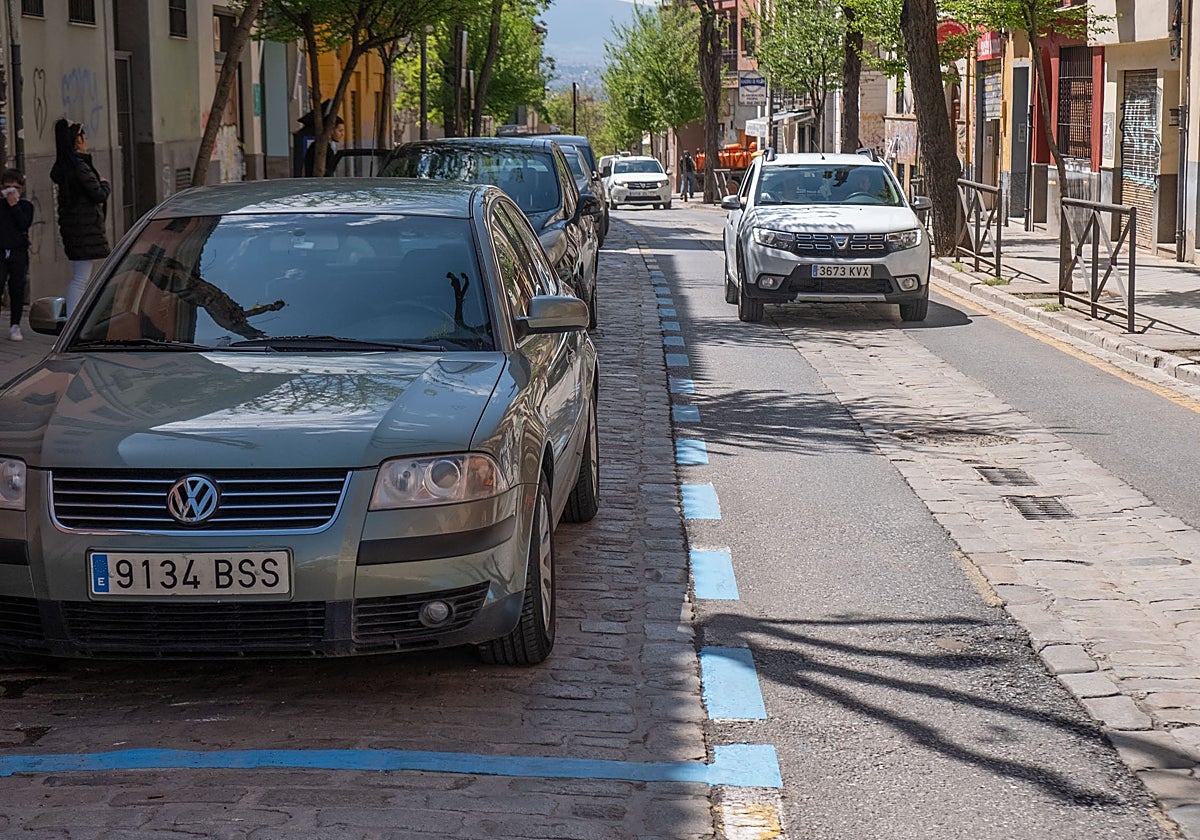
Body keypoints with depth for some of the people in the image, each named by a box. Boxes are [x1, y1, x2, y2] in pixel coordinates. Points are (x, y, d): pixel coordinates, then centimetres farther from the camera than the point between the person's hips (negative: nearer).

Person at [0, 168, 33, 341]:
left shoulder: (26, 205, 4)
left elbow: (25, 224, -13)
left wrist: (14, 205, -13)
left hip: (19, 252, 0)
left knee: (17, 288, 2)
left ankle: (15, 326, 9)